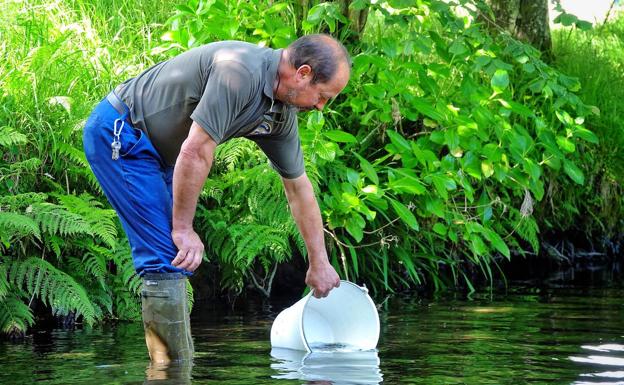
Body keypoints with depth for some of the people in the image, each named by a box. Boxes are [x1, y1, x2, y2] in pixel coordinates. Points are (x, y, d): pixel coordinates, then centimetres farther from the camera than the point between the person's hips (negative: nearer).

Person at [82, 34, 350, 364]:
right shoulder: (240, 71, -28)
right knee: (167, 258, -14)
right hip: (118, 134, -10)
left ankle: (177, 364, 17)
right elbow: (195, 151, -28)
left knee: (178, 259, 11)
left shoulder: (282, 113, 2)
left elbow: (298, 187, 13)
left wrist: (319, 262, 17)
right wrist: (183, 228, -20)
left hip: (156, 152, 10)